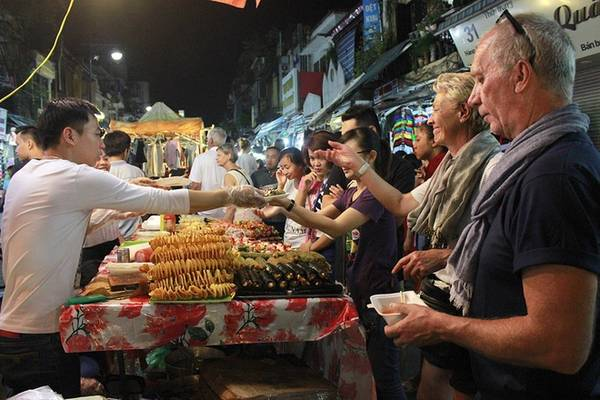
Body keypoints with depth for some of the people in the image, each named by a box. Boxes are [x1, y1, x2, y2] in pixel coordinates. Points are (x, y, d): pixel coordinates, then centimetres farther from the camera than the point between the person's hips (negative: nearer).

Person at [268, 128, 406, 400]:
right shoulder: (351, 193, 13)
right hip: (358, 288, 9)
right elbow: (318, 218, 10)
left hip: (379, 292, -9)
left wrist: (288, 203, -31)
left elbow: (336, 227, -27)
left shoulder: (376, 192, -16)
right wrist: (280, 208, -5)